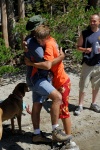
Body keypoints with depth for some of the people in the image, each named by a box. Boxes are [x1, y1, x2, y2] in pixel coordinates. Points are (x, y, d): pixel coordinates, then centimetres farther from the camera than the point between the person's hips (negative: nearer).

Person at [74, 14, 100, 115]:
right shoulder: (84, 33, -1)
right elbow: (78, 47, 3)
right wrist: (85, 49, -17)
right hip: (87, 64, -2)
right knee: (83, 86, -2)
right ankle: (80, 106, 9)